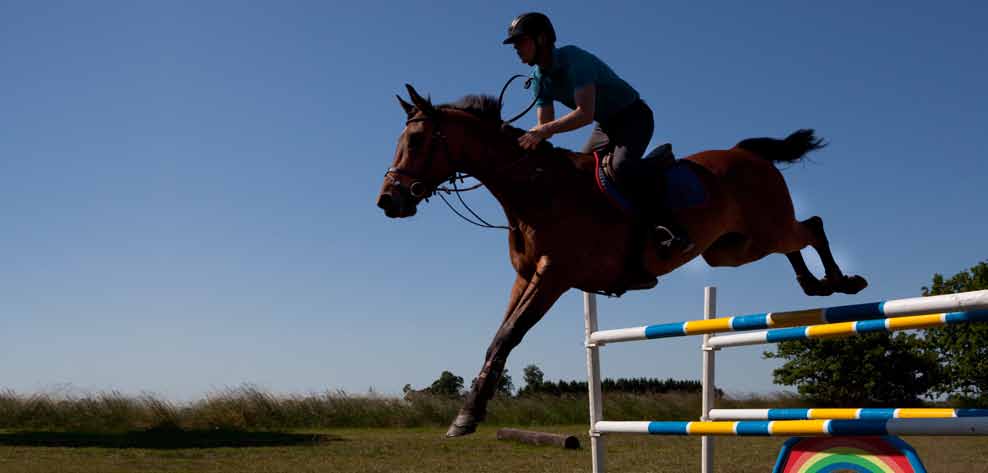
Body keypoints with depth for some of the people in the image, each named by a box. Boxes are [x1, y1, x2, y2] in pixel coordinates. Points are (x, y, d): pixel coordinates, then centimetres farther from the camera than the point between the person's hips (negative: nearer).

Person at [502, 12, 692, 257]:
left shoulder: (574, 59, -26)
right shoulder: (540, 79, 0)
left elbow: (585, 114, -36)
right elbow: (544, 126, -1)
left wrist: (545, 130, -43)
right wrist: (524, 140, -19)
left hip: (634, 116, -9)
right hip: (606, 125, 9)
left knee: (621, 166, -35)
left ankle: (672, 228, -34)